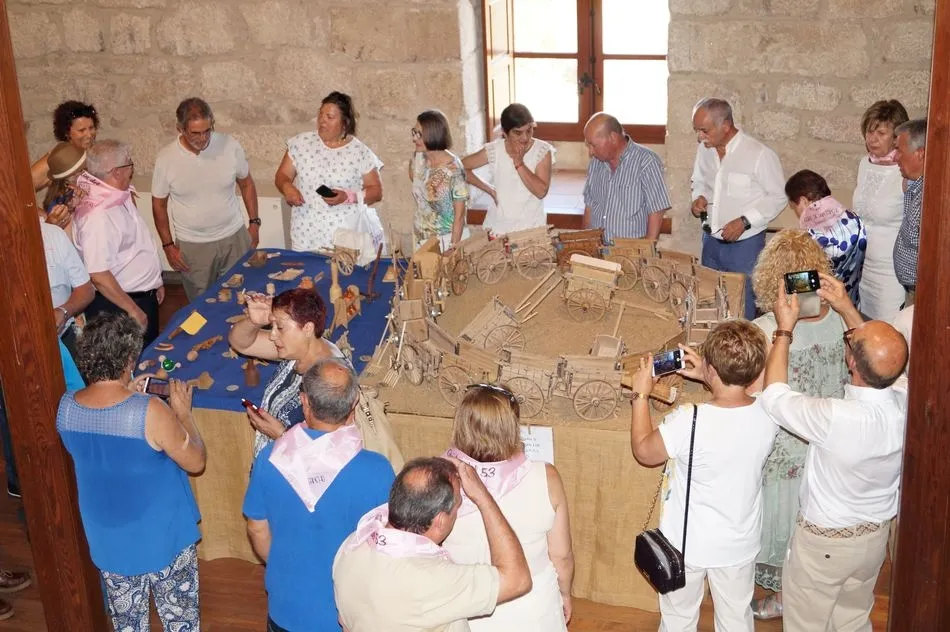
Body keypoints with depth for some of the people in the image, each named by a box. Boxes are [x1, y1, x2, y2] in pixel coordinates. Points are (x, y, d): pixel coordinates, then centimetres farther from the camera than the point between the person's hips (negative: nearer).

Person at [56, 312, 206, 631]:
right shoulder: (150, 412, -28)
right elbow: (196, 462, -15)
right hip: (163, 539, -4)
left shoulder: (66, 407, -12)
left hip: (108, 541, 5)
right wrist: (183, 413, -3)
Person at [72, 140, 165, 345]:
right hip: (117, 302, -9)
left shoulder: (120, 197, 3)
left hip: (144, 296, 9)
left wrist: (155, 281, 21)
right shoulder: (98, 216, -27)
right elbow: (98, 275, -29)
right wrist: (133, 310, -24)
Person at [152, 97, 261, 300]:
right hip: (192, 246, -1)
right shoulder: (165, 159, -13)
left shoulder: (231, 147, -11)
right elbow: (159, 204, -1)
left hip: (234, 238, 1)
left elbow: (246, 184, 5)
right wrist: (168, 246, -1)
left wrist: (254, 222, 4)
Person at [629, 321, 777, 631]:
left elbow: (644, 451, -12)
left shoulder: (688, 422, -32)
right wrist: (708, 378, 3)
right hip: (739, 545, 4)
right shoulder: (768, 414, -18)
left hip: (686, 546, -3)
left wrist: (640, 395, -3)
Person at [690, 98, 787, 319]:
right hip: (712, 241, 6)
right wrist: (698, 198, -2)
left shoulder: (760, 154, -17)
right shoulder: (705, 149, 3)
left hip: (745, 244, -6)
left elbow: (778, 197, -10)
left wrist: (745, 221, -19)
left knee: (742, 308, 2)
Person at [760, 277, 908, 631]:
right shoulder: (907, 400, -20)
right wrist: (848, 311, 4)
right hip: (876, 535, 5)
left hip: (825, 541, -5)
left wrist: (784, 330, -12)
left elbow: (775, 397, -19)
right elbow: (881, 364, 3)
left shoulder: (838, 418, -37)